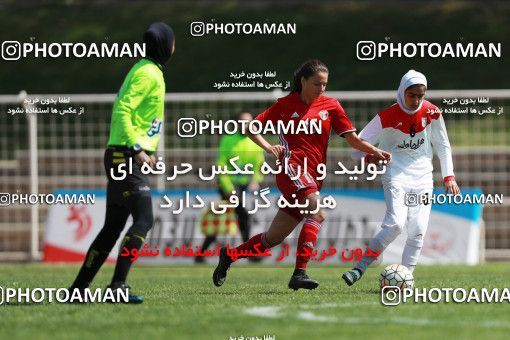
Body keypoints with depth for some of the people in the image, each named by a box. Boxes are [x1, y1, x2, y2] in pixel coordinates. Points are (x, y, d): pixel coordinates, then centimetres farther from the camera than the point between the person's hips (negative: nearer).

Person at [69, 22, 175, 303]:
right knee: (143, 219, -17)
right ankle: (118, 285, -24)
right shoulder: (148, 73, -12)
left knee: (113, 227, 10)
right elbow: (122, 111, -21)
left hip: (128, 158, 10)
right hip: (125, 156, -10)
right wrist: (137, 150, -24)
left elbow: (121, 109, 24)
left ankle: (79, 287, 13)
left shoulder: (149, 71, 19)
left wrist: (143, 151, 21)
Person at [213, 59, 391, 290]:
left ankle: (230, 254, 28)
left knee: (274, 238, 8)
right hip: (292, 166, -5)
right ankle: (299, 274, -35)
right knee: (318, 213, -31)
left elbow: (353, 139, 10)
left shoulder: (331, 105, 12)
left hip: (313, 178, 5)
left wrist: (375, 152, -6)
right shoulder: (286, 105, 5)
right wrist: (268, 147, -8)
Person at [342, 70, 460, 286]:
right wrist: (368, 157, -24)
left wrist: (449, 176, 8)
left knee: (418, 231, -4)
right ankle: (360, 268, -18)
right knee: (395, 224, -22)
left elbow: (442, 145, 11)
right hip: (396, 173, -4)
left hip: (422, 175, 4)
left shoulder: (431, 112, -1)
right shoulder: (388, 116, -11)